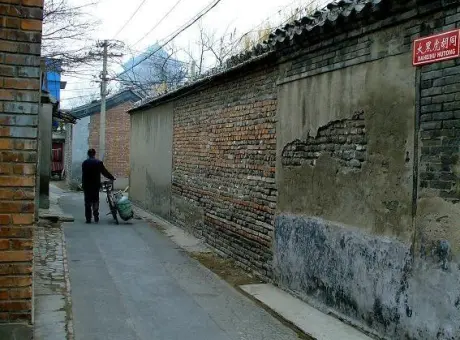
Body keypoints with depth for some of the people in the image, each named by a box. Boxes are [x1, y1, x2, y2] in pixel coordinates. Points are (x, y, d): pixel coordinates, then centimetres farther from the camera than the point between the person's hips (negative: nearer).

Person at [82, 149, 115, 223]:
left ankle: (88, 218, 2)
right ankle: (96, 217, 7)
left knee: (88, 202, 5)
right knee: (95, 201, 10)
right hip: (96, 184, 0)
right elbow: (104, 172, 1)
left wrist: (83, 183, 6)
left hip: (86, 185, 0)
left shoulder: (85, 163, -1)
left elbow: (83, 174, 0)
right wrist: (112, 178, 12)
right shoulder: (98, 162, -3)